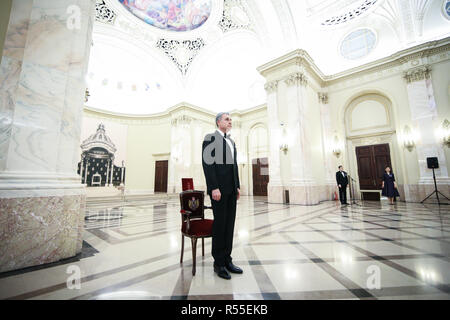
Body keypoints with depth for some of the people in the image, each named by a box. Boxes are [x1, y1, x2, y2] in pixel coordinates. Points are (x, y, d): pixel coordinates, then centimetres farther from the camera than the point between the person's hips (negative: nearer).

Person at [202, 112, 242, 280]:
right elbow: (207, 163, -12)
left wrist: (237, 186, 12)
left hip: (231, 188, 7)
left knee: (229, 224, 10)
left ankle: (227, 260, 23)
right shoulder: (210, 138, -2)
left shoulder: (231, 141, 20)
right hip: (218, 187, -7)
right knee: (220, 224, 0)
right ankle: (218, 263, 16)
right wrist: (214, 188, -18)